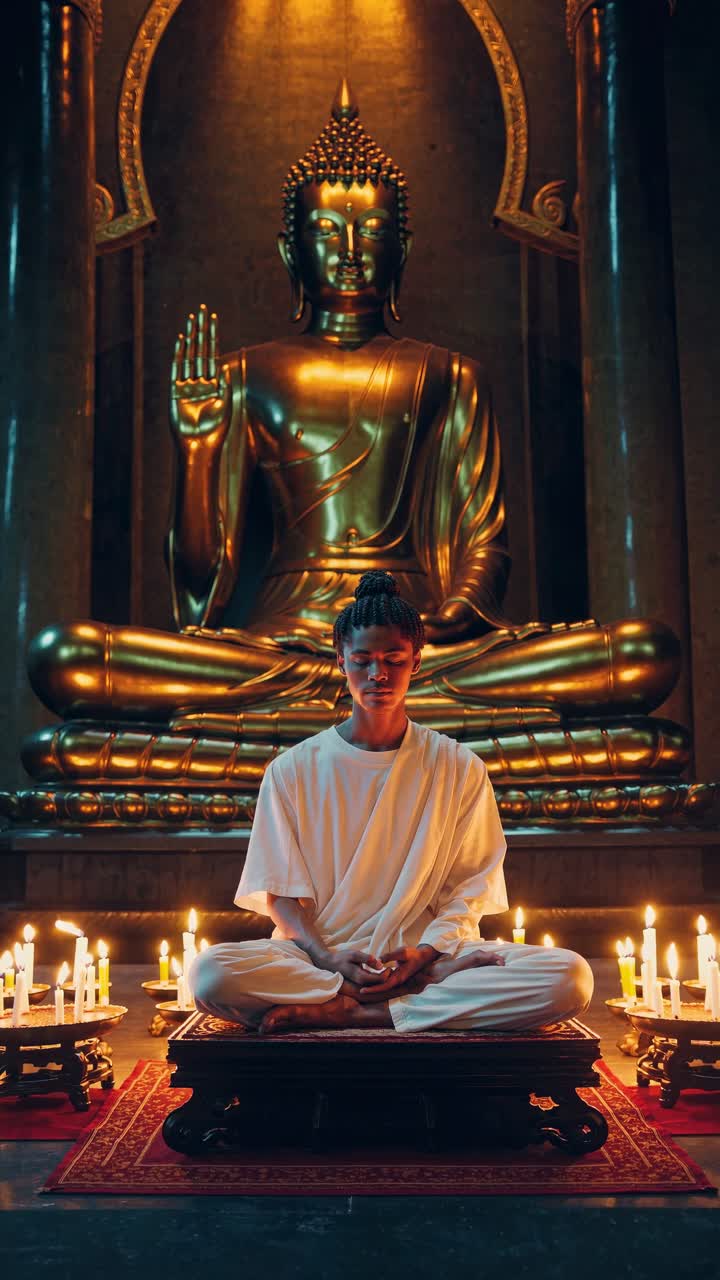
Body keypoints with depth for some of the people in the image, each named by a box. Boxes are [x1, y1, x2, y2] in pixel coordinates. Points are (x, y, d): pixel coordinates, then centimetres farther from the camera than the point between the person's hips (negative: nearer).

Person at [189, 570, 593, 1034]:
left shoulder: (460, 768, 7)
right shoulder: (293, 769, 6)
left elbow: (468, 889, 5)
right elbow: (281, 894, 3)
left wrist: (425, 951, -15)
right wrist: (327, 957, -16)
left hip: (427, 954, 1)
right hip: (319, 955, 0)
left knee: (571, 978, -26)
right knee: (212, 973, -31)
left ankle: (344, 1012, -22)